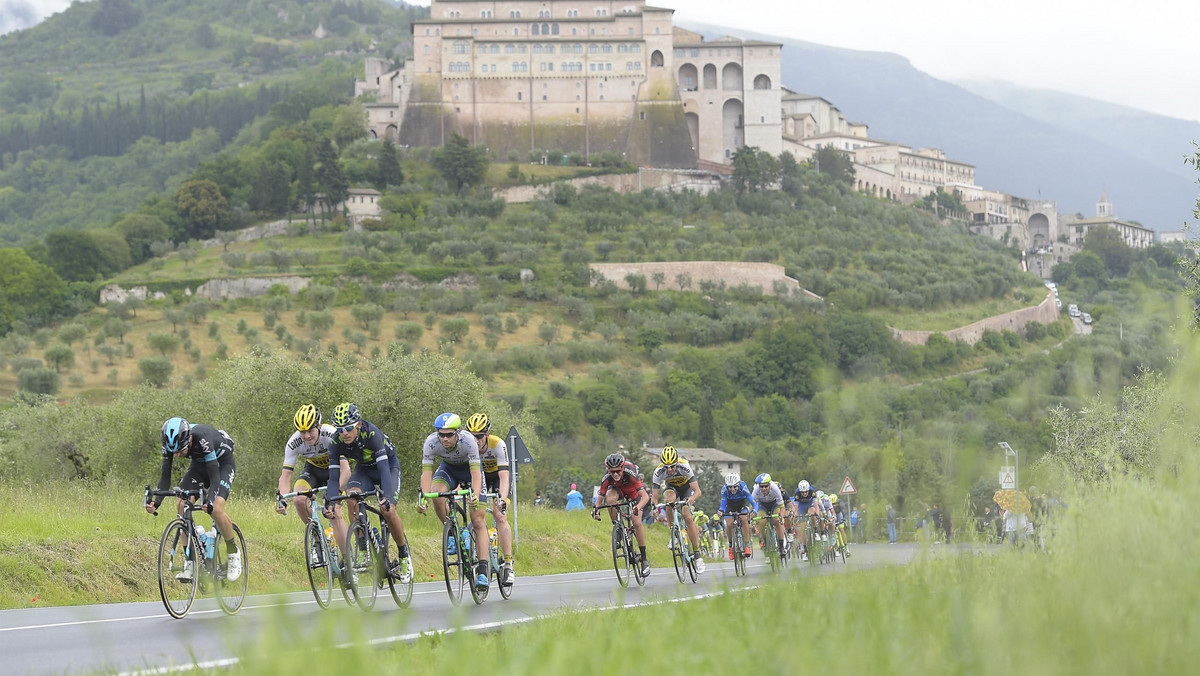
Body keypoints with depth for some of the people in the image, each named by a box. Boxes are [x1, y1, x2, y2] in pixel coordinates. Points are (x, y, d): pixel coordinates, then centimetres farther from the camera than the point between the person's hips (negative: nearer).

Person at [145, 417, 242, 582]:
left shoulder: (202, 438, -39)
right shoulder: (171, 442, -24)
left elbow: (214, 476, -40)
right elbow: (165, 476, -19)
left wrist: (210, 501, -55)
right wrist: (156, 501, -35)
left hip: (222, 463, -5)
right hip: (199, 464, 5)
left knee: (216, 509, -26)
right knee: (181, 505, -16)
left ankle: (234, 553, -1)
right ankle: (190, 562, -9)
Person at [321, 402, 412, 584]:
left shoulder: (371, 433, -35)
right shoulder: (336, 442, -23)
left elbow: (384, 468, -40)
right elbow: (334, 477, -23)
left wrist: (386, 498, -53)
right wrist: (329, 503, -40)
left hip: (388, 465, -4)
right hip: (364, 469, 4)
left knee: (387, 509, -24)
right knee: (352, 499, -27)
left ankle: (404, 555, -1)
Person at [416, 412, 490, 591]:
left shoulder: (468, 441, -36)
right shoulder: (431, 443, -29)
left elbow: (476, 473, -39)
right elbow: (426, 472, -31)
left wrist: (475, 495, -56)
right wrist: (423, 497, -47)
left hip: (469, 468, -2)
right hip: (448, 468, 2)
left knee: (478, 521, -11)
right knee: (437, 495, -31)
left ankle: (482, 571, -13)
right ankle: (452, 533, -8)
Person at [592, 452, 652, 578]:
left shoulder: (630, 474, -39)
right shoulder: (607, 478, -32)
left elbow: (645, 496, -43)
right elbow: (599, 498, -26)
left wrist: (638, 507, -61)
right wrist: (596, 508, -46)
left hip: (634, 493, -2)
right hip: (618, 490, 2)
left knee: (637, 523, -19)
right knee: (609, 499, -35)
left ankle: (644, 559, -8)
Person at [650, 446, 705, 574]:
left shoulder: (684, 467, -36)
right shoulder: (658, 472, -31)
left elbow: (697, 491, -38)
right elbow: (654, 496, -29)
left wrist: (691, 499, -58)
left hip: (687, 487, -2)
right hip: (671, 487, 2)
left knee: (688, 518, -19)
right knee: (669, 499, -34)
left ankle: (697, 554, -10)